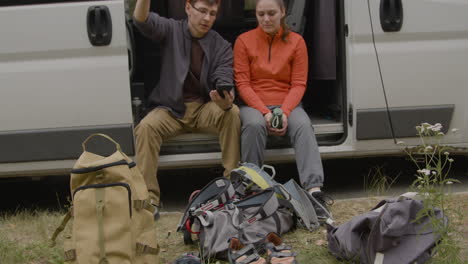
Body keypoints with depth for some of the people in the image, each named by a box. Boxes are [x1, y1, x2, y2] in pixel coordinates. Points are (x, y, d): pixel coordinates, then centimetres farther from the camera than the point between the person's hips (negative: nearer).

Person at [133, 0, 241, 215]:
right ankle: (149, 198, -28)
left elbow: (224, 81, -10)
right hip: (170, 108, -1)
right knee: (146, 127, -30)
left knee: (233, 113, -29)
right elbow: (142, 21, -17)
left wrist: (226, 101, -35)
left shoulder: (222, 46, 2)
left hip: (205, 107, 1)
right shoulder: (171, 30, 2)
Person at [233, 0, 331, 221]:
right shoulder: (244, 41, 3)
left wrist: (285, 113, -16)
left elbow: (298, 85, 1)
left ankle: (314, 190, -46)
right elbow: (242, 83, -2)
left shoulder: (296, 41, 6)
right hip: (254, 104, -1)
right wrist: (265, 112, -16)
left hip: (287, 105, 1)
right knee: (254, 125, -35)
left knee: (303, 126, -31)